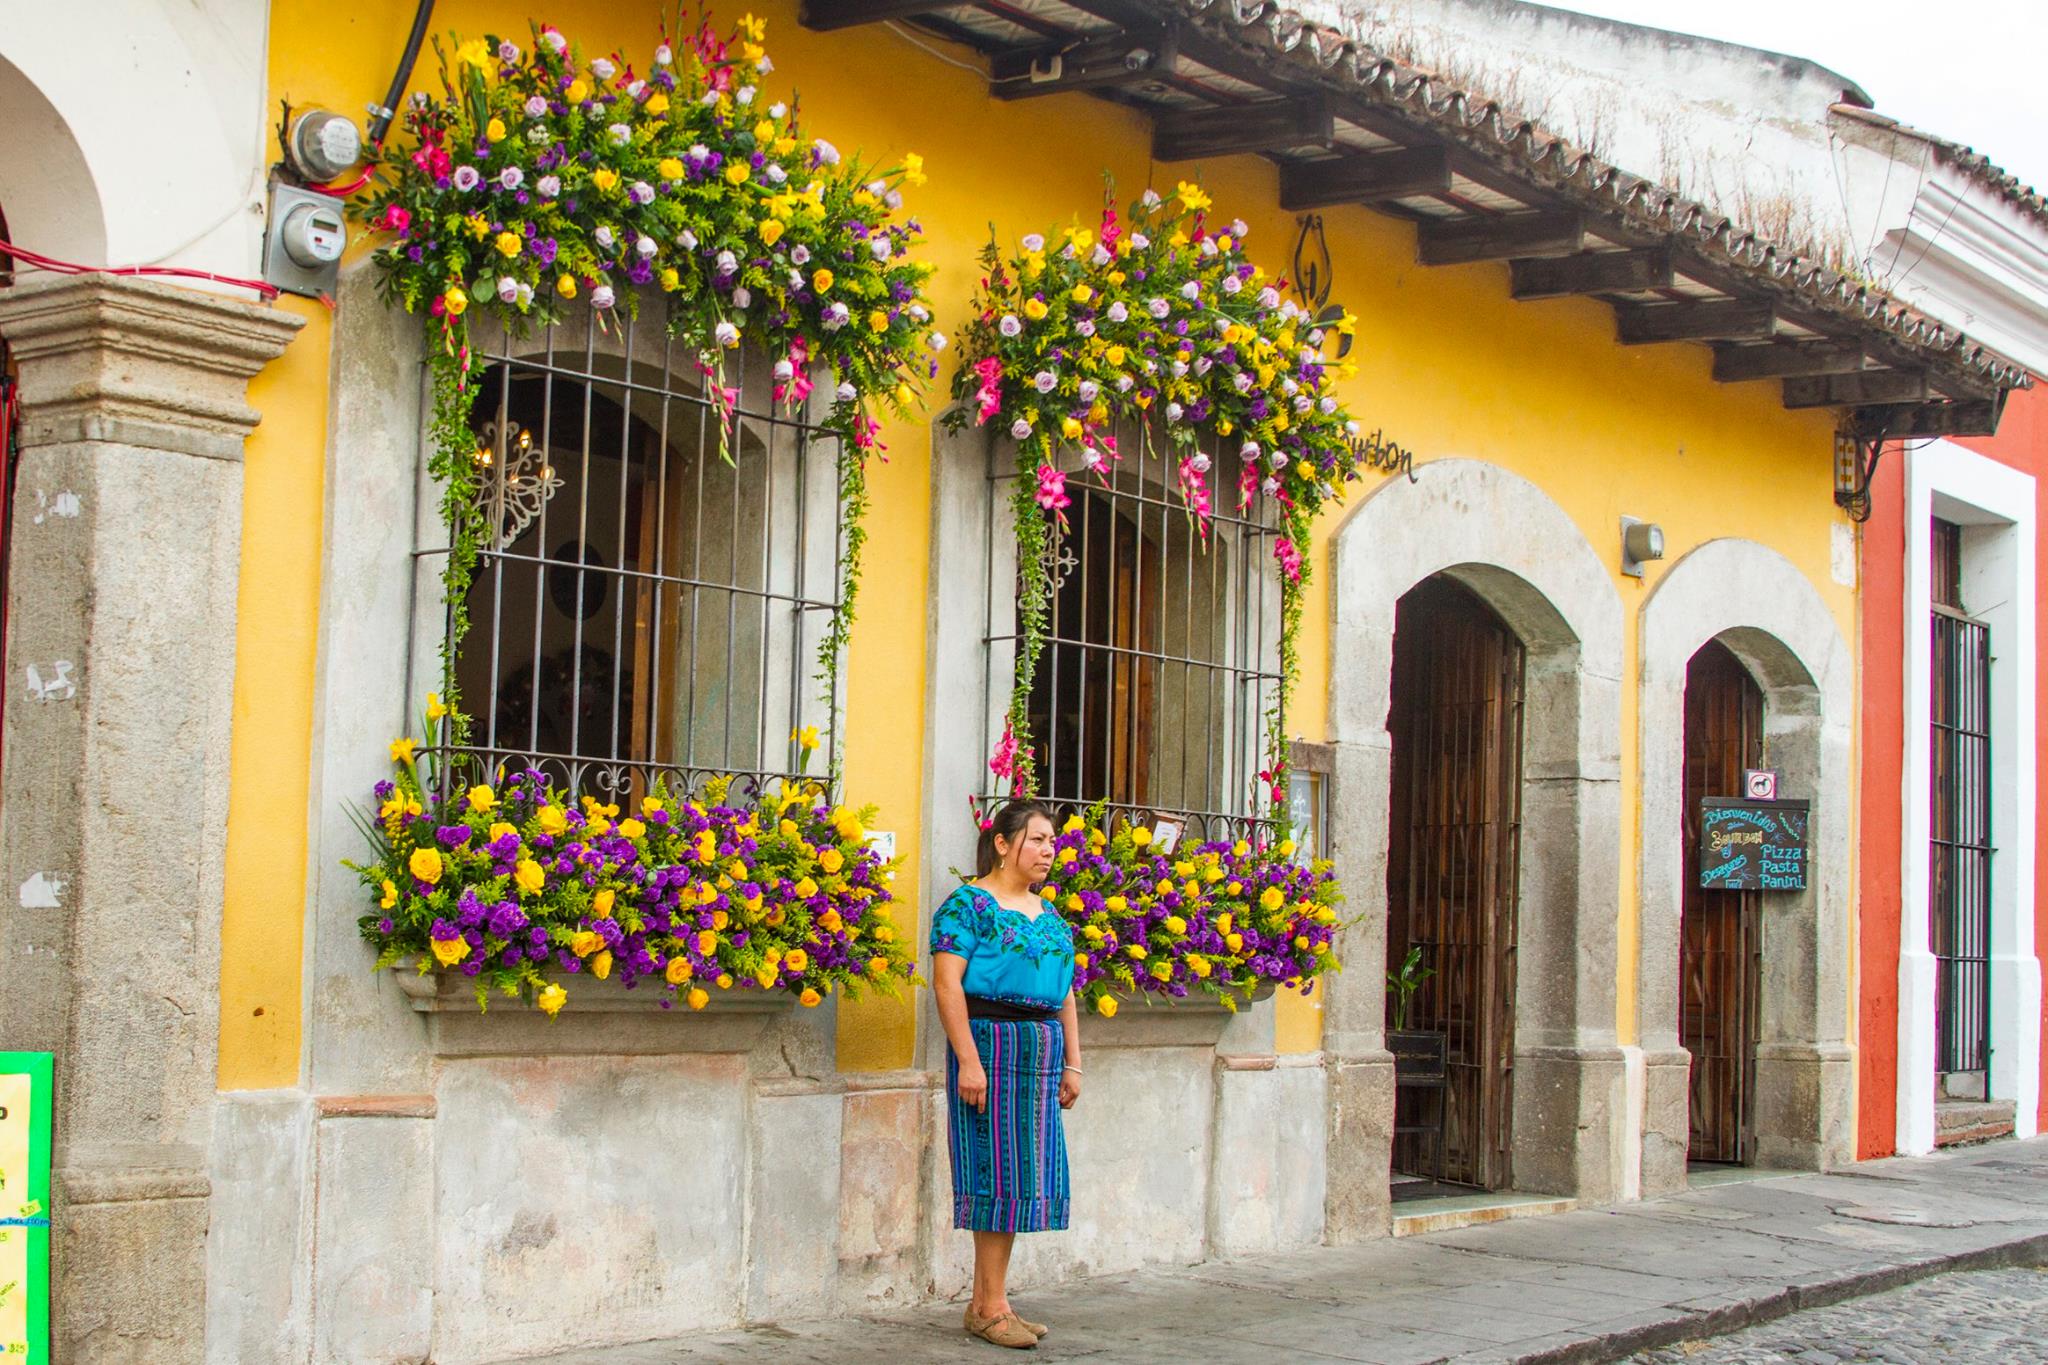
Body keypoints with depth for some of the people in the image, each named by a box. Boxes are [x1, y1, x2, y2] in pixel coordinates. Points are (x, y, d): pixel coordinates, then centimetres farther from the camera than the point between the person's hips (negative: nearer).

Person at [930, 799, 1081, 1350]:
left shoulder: (1050, 916, 18)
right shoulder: (969, 904, -5)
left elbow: (1065, 994, 21)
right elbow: (947, 983, -13)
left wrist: (1071, 1064, 15)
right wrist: (968, 1060, -19)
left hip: (1042, 1050, 8)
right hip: (990, 1043, -8)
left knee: (1025, 1173, 6)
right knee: (999, 1167, -6)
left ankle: (985, 1301, 13)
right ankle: (991, 1305, 1)